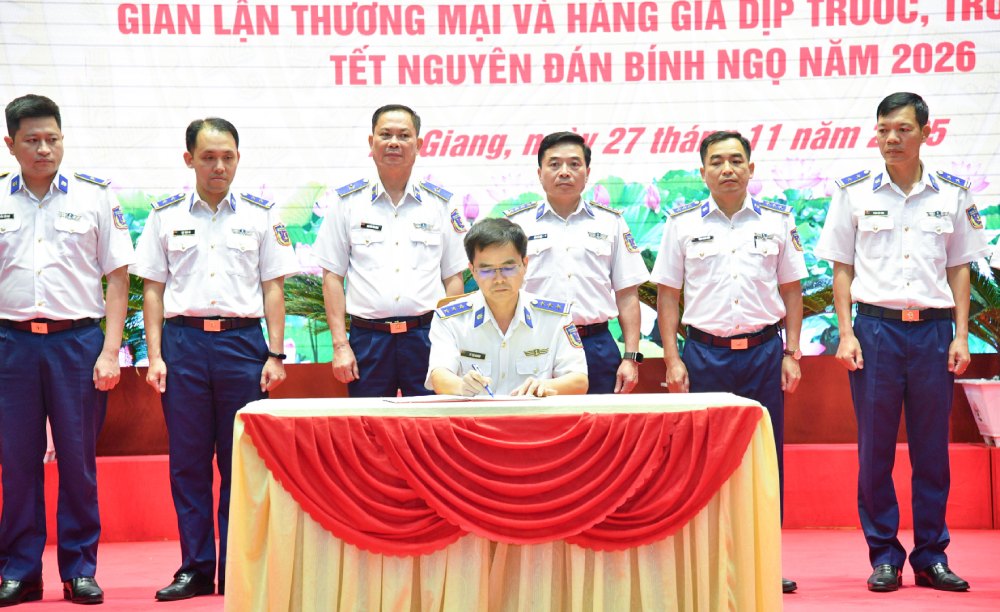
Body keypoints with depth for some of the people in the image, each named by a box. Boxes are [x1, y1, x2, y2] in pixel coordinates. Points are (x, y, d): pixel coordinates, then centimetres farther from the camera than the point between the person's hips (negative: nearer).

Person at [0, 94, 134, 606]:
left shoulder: (95, 197, 4)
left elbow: (117, 277, 4)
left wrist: (110, 352, -4)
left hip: (78, 339, -1)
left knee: (78, 460, 2)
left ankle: (80, 569, 12)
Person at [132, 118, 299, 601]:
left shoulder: (260, 215, 7)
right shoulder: (166, 216, 9)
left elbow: (273, 288, 8)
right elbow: (153, 289, 9)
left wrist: (275, 355, 1)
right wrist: (154, 356, 0)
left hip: (242, 341, -1)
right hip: (183, 340, 1)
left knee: (241, 462, 1)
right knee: (188, 462, 2)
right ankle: (195, 569, 10)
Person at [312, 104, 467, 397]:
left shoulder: (440, 204, 9)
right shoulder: (348, 202, 7)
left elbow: (453, 277, 10)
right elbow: (333, 276, 6)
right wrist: (340, 345, -2)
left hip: (427, 336, 0)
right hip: (368, 337, 0)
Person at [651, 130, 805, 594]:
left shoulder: (777, 221, 7)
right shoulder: (682, 223, 3)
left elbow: (791, 291, 10)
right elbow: (667, 294, 4)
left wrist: (792, 353, 3)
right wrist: (672, 360, -3)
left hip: (764, 350, 1)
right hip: (705, 352, -1)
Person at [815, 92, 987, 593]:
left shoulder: (951, 194, 7)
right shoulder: (854, 192, 4)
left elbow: (959, 269, 10)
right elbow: (841, 269, 5)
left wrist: (960, 337, 2)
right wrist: (846, 334, -4)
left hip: (933, 329, 1)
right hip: (876, 327, -1)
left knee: (932, 449, 5)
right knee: (875, 449, 2)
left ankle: (932, 556, 14)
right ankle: (884, 556, 12)